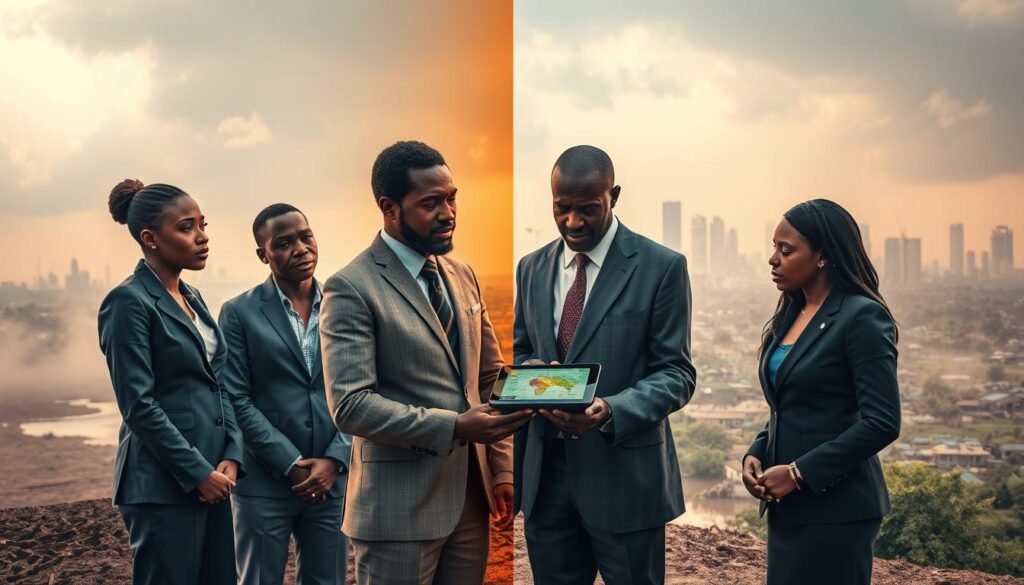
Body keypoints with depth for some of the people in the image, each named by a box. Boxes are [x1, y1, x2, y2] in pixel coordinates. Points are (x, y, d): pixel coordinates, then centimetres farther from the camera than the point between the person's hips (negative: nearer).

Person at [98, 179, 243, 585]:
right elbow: (139, 405, -16)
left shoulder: (192, 298, 14)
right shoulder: (129, 302, -11)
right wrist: (197, 472, -15)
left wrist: (231, 456, 0)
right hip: (164, 485, -8)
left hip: (211, 476, 8)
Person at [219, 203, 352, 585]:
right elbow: (237, 401, -7)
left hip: (332, 479, 3)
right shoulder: (239, 313, -2)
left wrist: (334, 460, -8)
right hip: (265, 482, -2)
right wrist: (292, 465, -13)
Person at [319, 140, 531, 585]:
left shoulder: (463, 276, 11)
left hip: (470, 494, 6)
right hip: (401, 505, -6)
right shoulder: (351, 290, -11)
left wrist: (500, 467, 7)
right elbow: (351, 405, -19)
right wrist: (455, 427, -23)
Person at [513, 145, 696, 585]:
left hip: (623, 473, -4)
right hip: (545, 472, 4)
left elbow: (676, 373, -8)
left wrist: (613, 411, -26)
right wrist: (531, 372, -8)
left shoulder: (661, 267, -6)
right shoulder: (532, 268, 9)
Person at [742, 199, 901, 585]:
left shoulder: (861, 317, -12)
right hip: (788, 508, 8)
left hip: (835, 509, -8)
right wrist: (755, 453, 1)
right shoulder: (791, 315, 12)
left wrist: (799, 472, -18)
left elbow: (882, 423, -18)